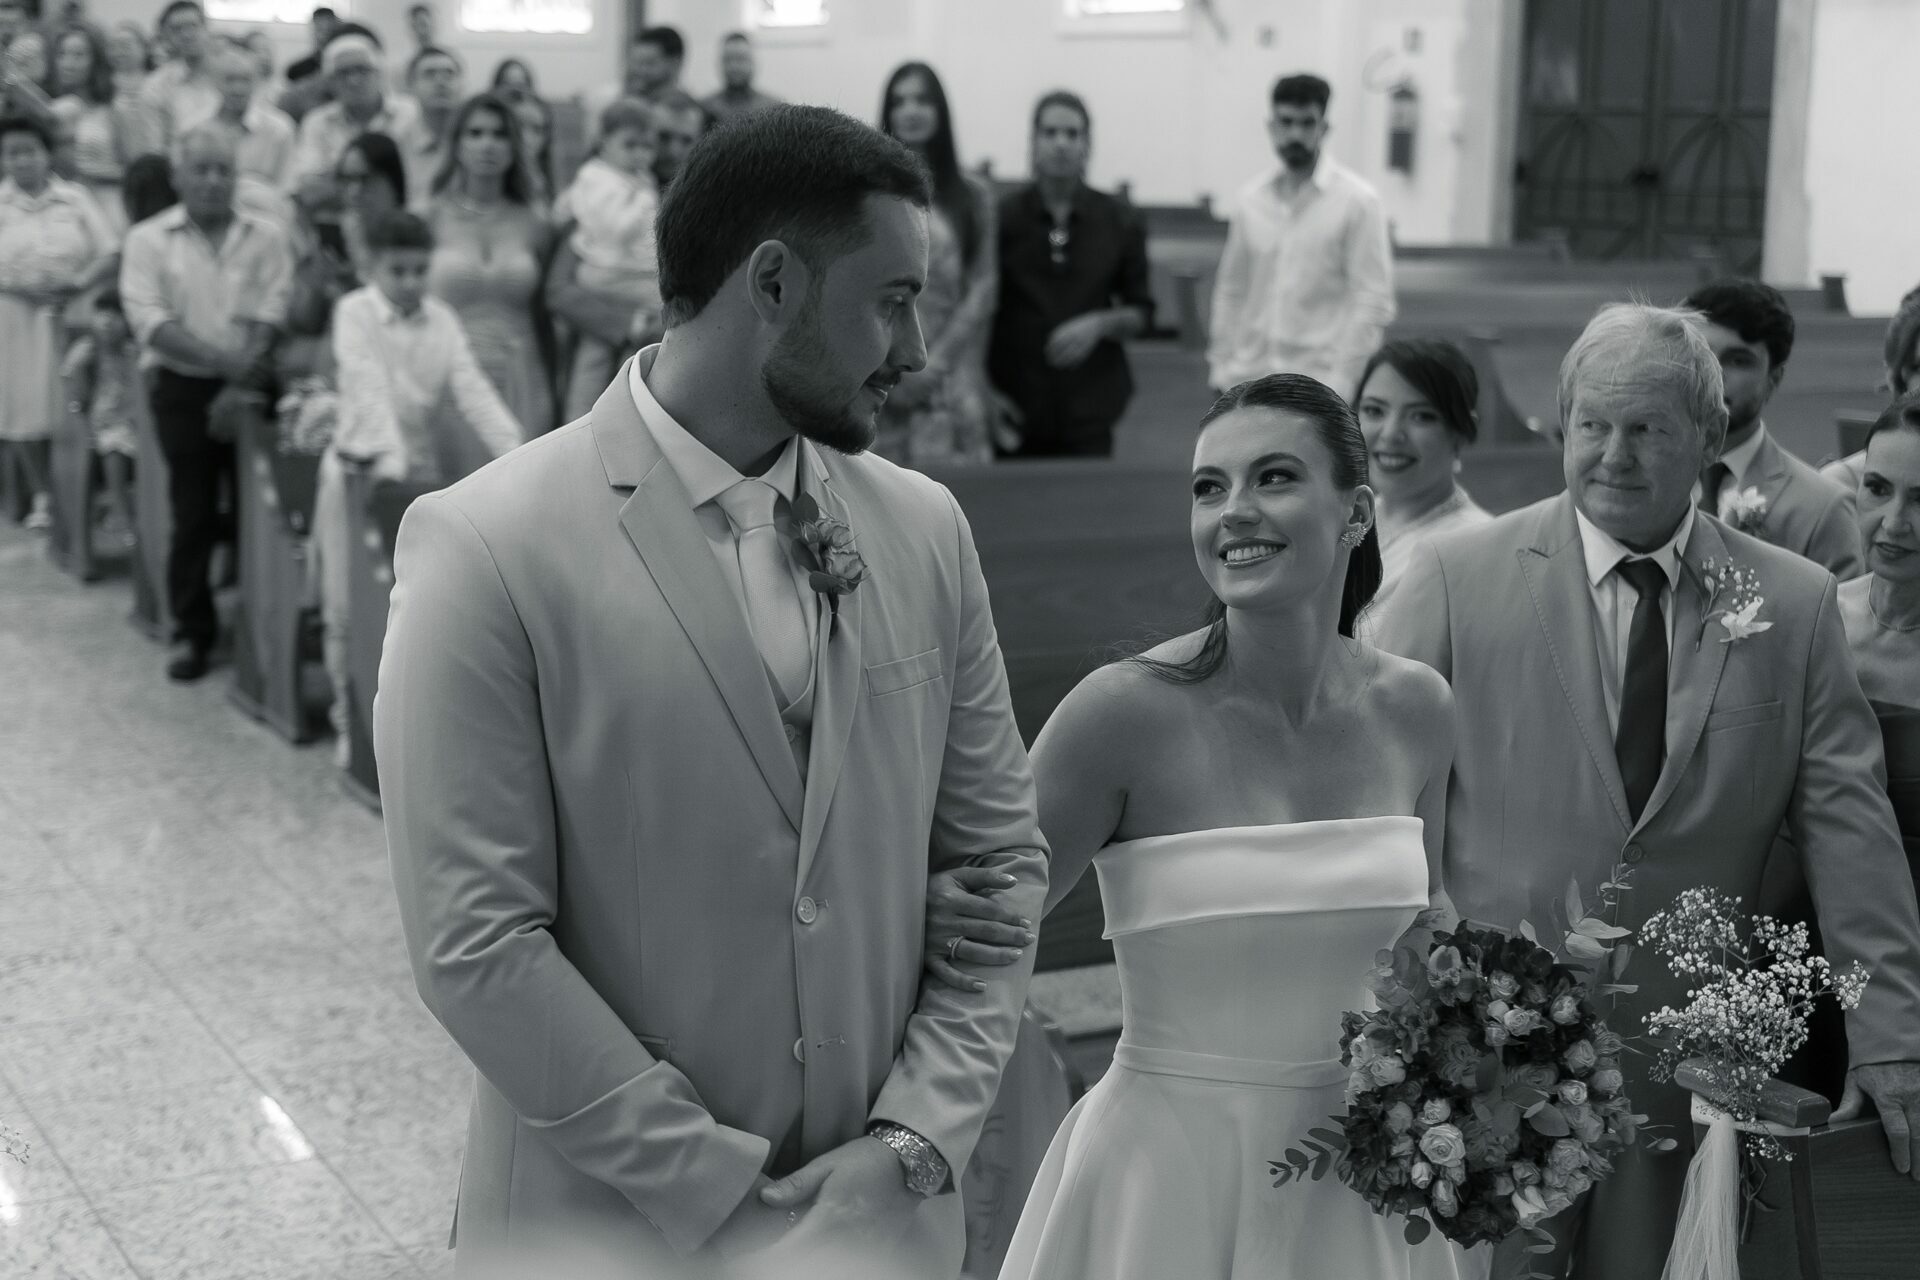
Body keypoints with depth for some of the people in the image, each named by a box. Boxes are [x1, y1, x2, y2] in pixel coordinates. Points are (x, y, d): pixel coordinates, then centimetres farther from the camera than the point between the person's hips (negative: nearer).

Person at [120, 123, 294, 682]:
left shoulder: (267, 237, 3)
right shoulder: (148, 240, 0)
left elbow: (271, 316, -4)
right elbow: (150, 320, -10)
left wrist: (249, 368, -20)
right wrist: (222, 360, -19)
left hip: (251, 389, 1)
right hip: (184, 390, 0)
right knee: (193, 515, 5)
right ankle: (195, 634, 15)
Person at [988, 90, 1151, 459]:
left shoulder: (1120, 222, 6)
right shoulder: (1002, 216, 2)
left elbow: (1141, 313, 12)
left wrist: (1100, 324, -9)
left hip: (1089, 415, 1)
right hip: (1015, 411, -1)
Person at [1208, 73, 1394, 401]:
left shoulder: (1357, 201, -5)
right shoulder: (1249, 201, 8)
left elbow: (1373, 301, -8)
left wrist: (1342, 380, -13)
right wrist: (1221, 364, 9)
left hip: (1318, 383, -4)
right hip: (1250, 380, 4)